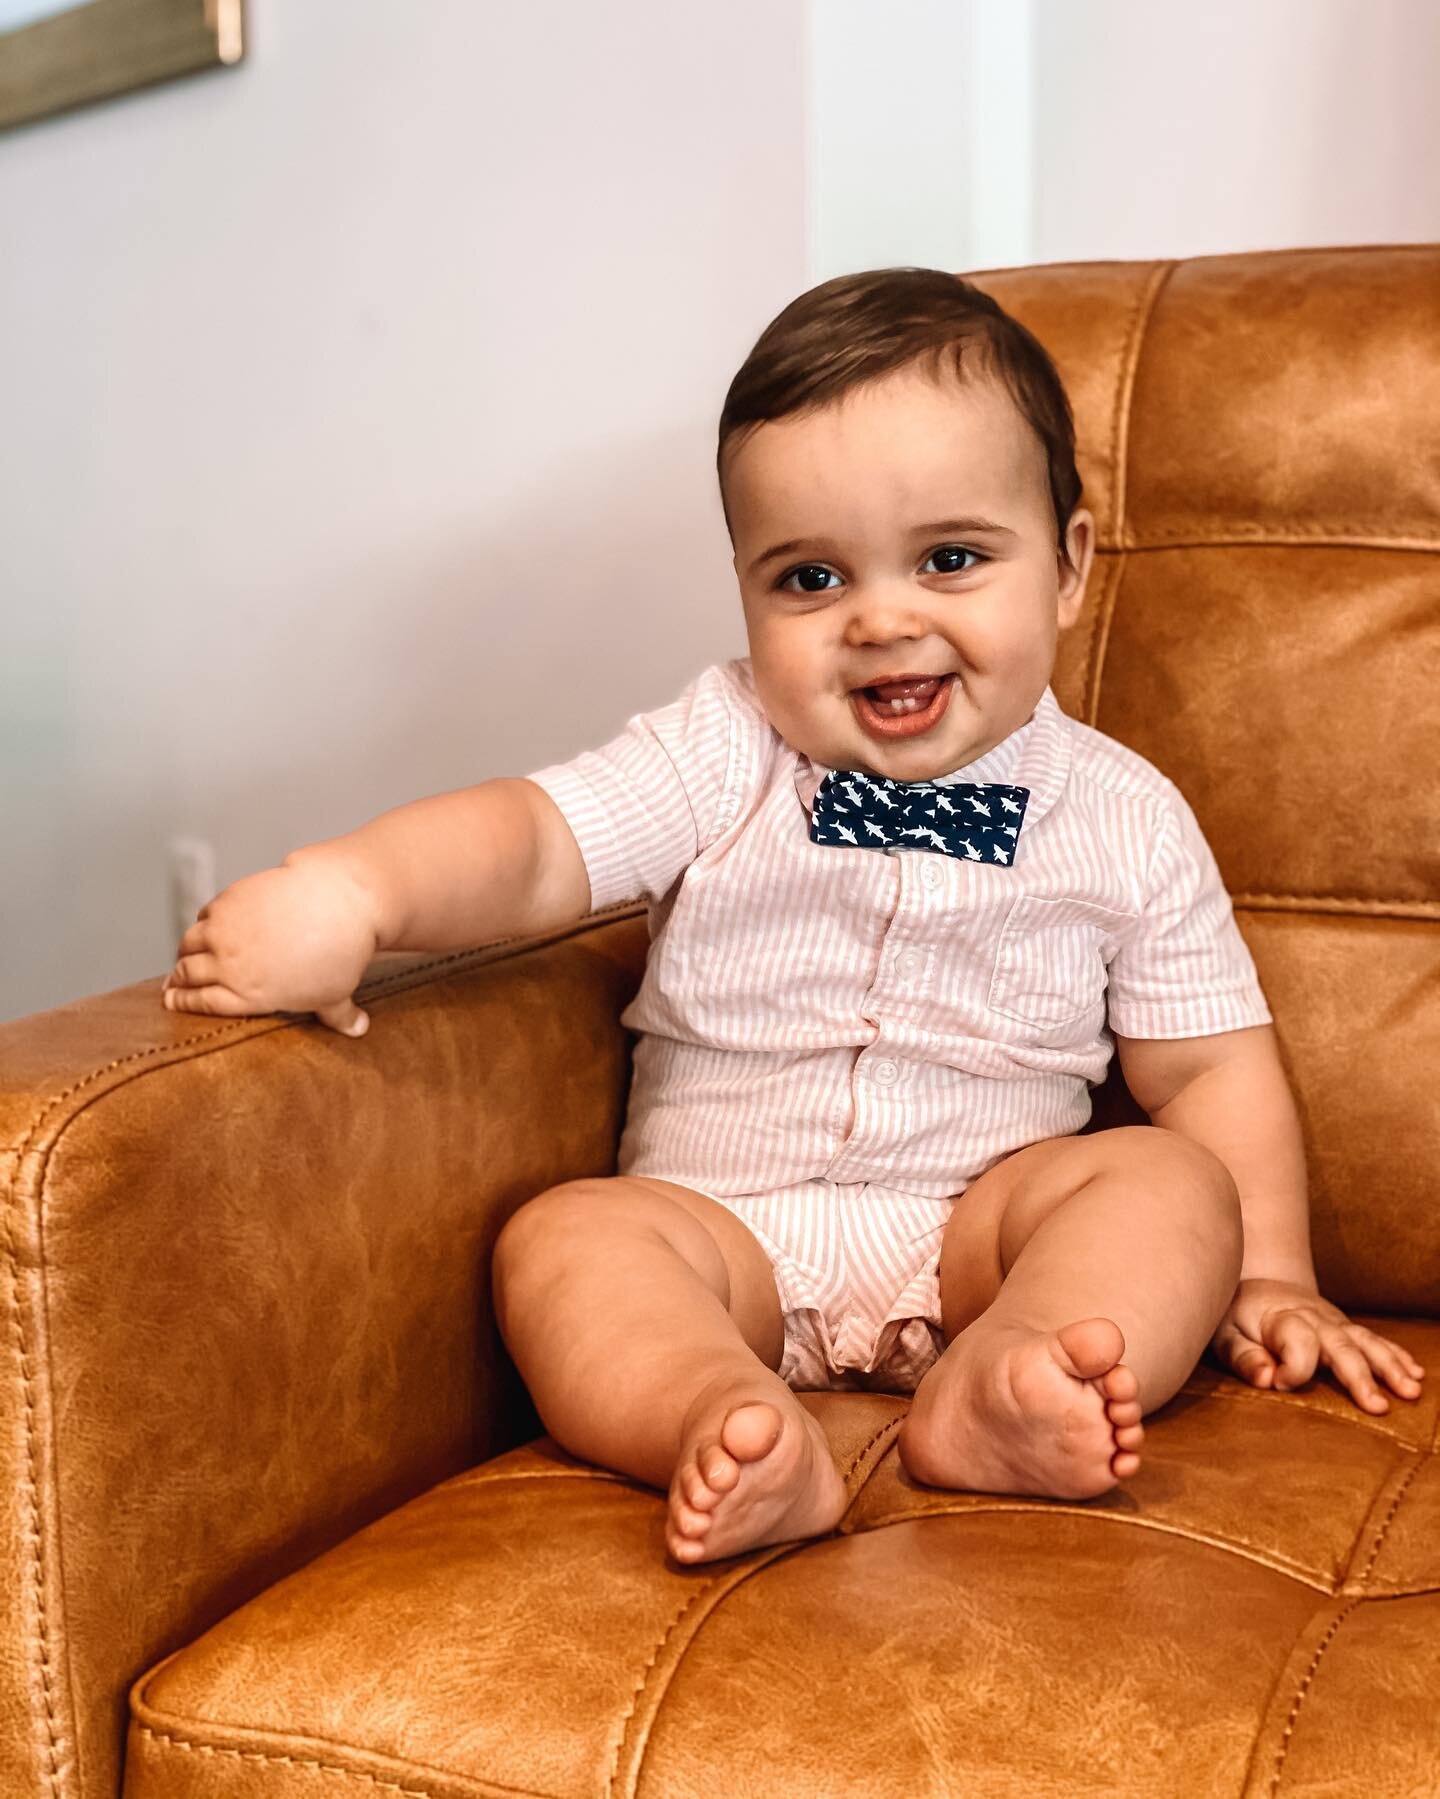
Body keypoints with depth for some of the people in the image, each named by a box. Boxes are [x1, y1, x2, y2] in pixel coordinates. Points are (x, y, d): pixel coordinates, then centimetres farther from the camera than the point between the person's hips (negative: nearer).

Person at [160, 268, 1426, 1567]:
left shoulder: (1123, 817, 1)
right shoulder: (721, 755, -1)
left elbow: (1214, 1064, 7)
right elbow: (531, 842, -15)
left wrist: (1266, 1275, -2)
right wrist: (348, 887, -34)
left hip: (984, 1232, 1)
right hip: (724, 1227, 0)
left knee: (1172, 1184, -24)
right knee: (564, 1237, -26)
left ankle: (1000, 1389, -45)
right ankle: (730, 1427, -48)